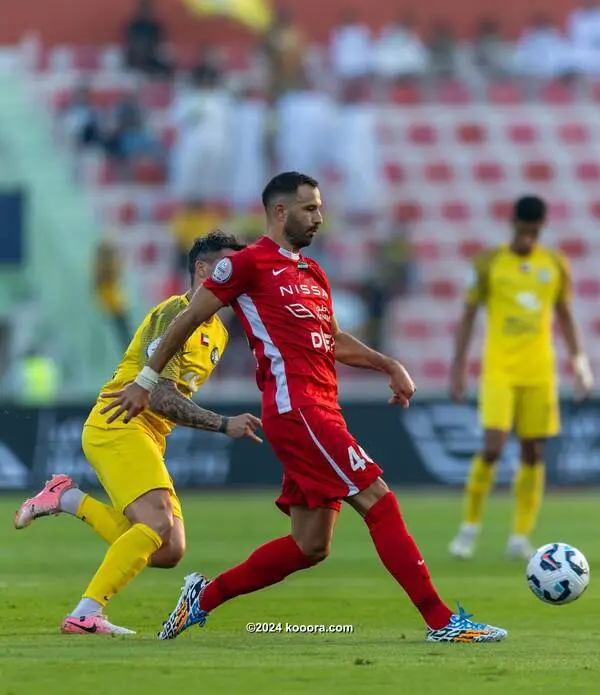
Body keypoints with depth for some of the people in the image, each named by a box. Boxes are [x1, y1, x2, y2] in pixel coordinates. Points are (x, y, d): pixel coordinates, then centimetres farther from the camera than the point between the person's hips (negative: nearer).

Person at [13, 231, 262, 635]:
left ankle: (69, 499, 8)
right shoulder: (173, 313, -13)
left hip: (148, 439, 9)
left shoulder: (218, 333, 17)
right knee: (159, 524, -26)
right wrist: (223, 425, -23)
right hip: (117, 426, -9)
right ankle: (85, 615, -26)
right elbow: (160, 396, -21)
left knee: (169, 552, -3)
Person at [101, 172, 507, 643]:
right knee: (379, 502, -13)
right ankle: (442, 622, -14)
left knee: (310, 546, 8)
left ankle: (205, 596, 19)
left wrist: (390, 366, 18)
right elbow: (190, 318, 1)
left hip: (320, 412, 10)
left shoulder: (313, 273, 22)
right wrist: (147, 380, 3)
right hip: (296, 407, -10)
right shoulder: (250, 263, -3)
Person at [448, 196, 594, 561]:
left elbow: (565, 315, 16)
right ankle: (470, 526, 2)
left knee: (534, 452, 1)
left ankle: (521, 536, 8)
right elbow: (469, 315, 3)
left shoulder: (556, 265, 8)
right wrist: (459, 366, -2)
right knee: (493, 447, -14)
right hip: (499, 369, -3)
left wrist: (579, 359, 7)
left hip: (539, 372, 3)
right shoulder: (489, 263, 0)